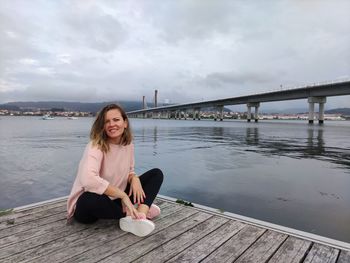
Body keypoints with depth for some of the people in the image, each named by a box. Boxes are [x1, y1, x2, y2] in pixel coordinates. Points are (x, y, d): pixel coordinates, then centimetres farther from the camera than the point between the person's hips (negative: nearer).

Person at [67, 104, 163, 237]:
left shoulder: (128, 145, -3)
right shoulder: (96, 146, -22)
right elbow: (88, 180, -39)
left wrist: (134, 179, -14)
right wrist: (122, 194, -32)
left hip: (116, 199, 6)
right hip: (87, 205, -6)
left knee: (156, 174, -1)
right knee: (92, 199, -43)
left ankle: (139, 215, -23)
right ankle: (138, 212, -17)